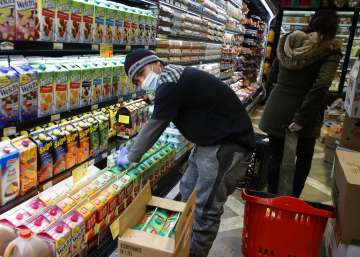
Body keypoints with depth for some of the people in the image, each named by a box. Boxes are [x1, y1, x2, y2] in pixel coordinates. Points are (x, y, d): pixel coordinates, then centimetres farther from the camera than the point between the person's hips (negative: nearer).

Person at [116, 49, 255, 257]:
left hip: (227, 146, -10)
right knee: (188, 193, 17)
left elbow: (154, 126, -12)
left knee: (205, 210, -3)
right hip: (208, 142, 11)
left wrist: (130, 157, 4)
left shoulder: (169, 82, -20)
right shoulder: (175, 78, 10)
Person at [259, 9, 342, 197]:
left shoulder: (287, 42, 5)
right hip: (302, 115, -3)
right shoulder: (330, 50, -8)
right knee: (304, 158, 21)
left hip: (275, 111, 3)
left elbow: (271, 79, 9)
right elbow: (321, 86, -22)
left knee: (276, 157, 17)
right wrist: (301, 119, -20)